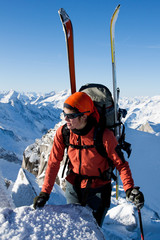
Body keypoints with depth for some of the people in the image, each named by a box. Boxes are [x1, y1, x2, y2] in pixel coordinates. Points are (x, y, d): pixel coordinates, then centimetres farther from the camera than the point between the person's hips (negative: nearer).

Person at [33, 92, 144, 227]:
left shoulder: (104, 136, -26)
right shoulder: (62, 133, -15)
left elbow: (121, 164, -18)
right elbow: (54, 163, -8)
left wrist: (129, 189, -31)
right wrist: (45, 193, -10)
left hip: (98, 190, -3)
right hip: (73, 188, 3)